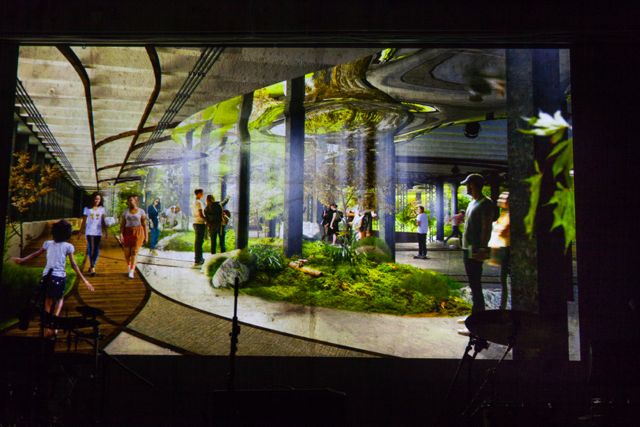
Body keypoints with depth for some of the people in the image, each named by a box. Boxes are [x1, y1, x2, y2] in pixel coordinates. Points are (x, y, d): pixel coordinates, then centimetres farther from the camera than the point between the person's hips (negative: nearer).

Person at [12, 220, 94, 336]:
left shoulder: (48, 243, 4)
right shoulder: (68, 246, -5)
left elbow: (35, 254, 14)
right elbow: (73, 265, -7)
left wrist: (22, 260, 31)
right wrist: (84, 280, -3)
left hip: (46, 276, 3)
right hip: (59, 277, -2)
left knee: (48, 299, 21)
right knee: (60, 299, 20)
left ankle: (47, 325, 14)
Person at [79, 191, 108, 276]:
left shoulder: (101, 209, 6)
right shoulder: (87, 209, 1)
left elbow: (103, 221, 10)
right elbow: (84, 221, 5)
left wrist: (105, 232, 6)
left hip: (98, 232, 3)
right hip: (89, 232, -3)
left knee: (96, 250, 5)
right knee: (91, 248, -12)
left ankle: (92, 266, 18)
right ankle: (92, 267, -15)